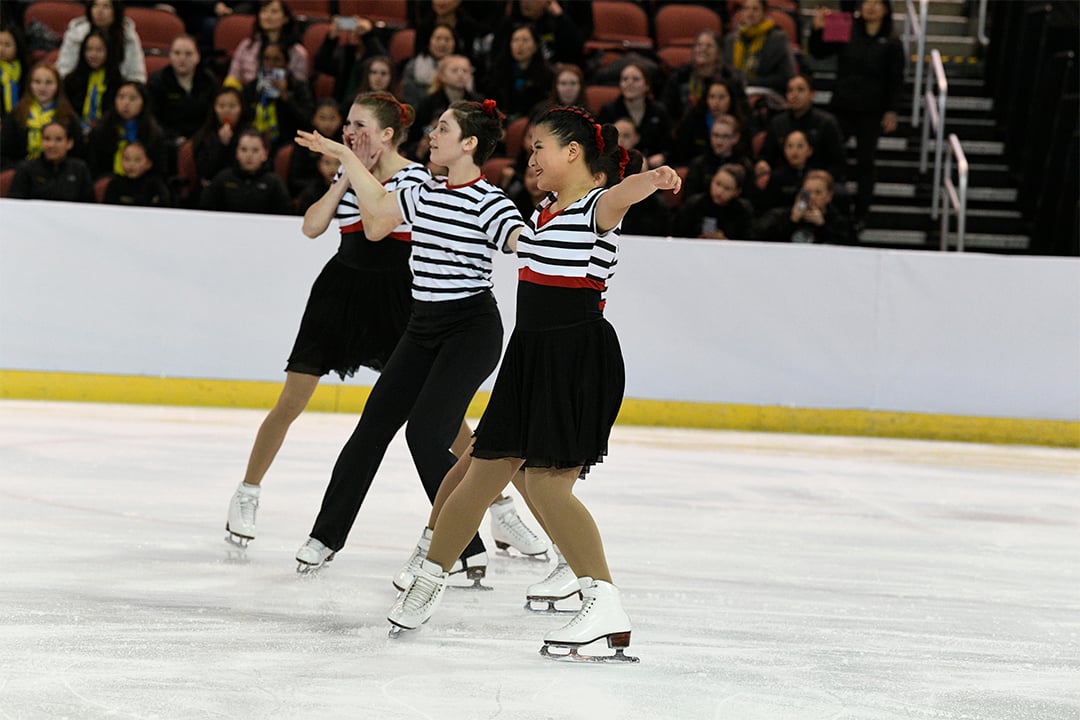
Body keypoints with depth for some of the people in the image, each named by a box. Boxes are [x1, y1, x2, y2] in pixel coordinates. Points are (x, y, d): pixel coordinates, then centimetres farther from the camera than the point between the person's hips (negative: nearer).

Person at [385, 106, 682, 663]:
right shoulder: (545, 208, 14)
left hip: (579, 355, -8)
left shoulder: (596, 206, -12)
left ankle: (604, 605, -19)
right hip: (532, 351, 8)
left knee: (546, 482, -18)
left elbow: (622, 194, -38)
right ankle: (429, 580, 30)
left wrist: (652, 179, -61)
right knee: (483, 472, 15)